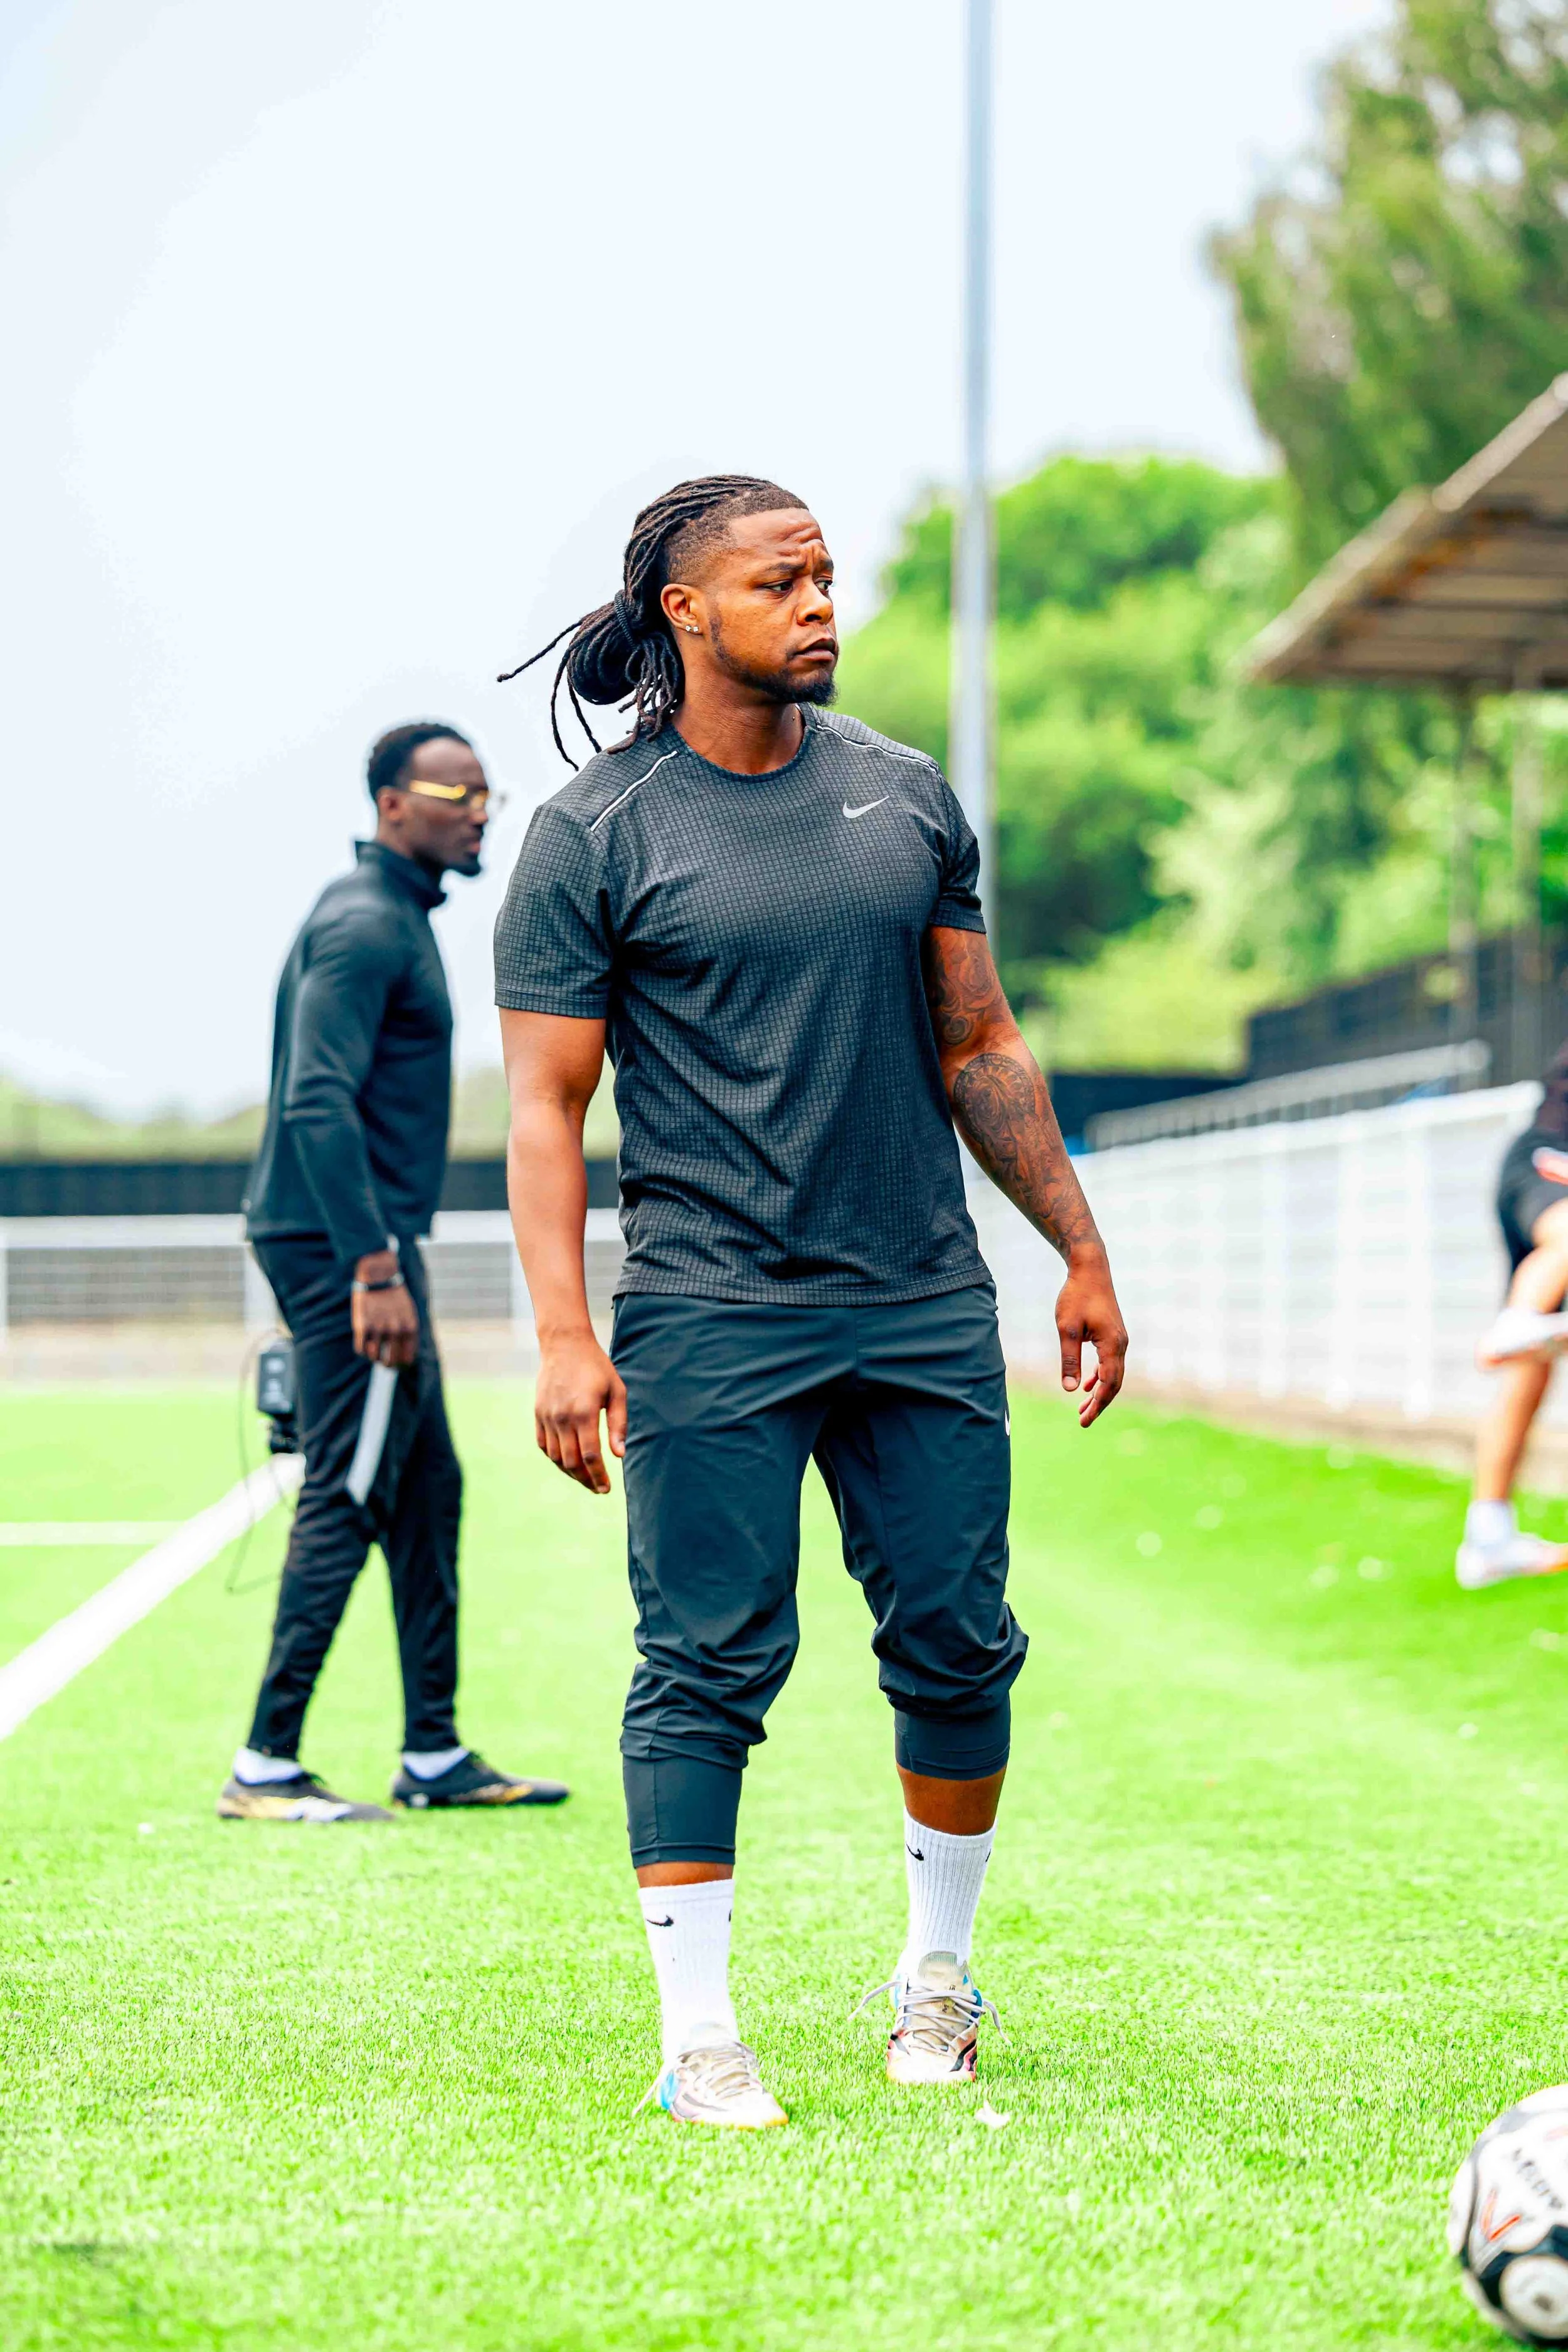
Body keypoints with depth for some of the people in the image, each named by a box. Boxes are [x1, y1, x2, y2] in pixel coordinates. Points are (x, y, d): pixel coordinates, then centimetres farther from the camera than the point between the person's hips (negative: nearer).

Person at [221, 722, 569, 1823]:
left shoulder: (397, 916, 18)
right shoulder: (364, 925, -14)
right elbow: (318, 1103, -23)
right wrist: (374, 1269, -27)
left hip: (365, 1247, 11)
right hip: (347, 1247, -11)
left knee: (428, 1494, 13)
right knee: (348, 1499, -8)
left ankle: (436, 1757, 18)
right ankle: (267, 1767, -4)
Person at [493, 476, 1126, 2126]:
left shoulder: (907, 800, 11)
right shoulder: (593, 836, -2)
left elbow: (979, 1048, 17)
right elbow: (544, 1102, -4)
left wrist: (1080, 1250, 16)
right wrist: (564, 1336, -13)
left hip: (924, 1308, 4)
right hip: (709, 1320, -4)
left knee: (959, 1644, 7)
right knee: (709, 1667, -4)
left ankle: (937, 1977, 26)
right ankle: (698, 2036, 4)